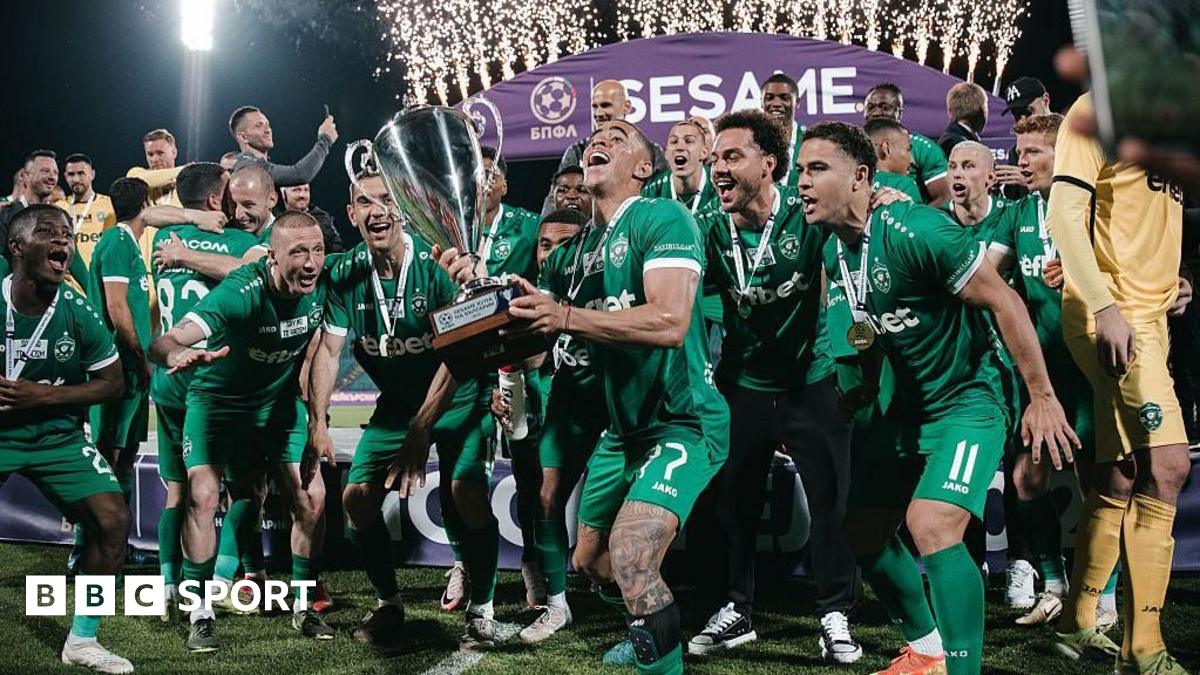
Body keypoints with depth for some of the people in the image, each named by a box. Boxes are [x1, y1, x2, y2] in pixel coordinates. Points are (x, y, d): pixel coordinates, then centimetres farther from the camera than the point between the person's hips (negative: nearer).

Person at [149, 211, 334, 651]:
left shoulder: (324, 285, -19)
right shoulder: (241, 292, -33)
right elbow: (164, 342, -43)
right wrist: (178, 356, -64)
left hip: (280, 401, 4)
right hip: (218, 399, -4)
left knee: (311, 498, -4)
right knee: (202, 496, -17)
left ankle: (303, 607, 14)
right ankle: (201, 615, -2)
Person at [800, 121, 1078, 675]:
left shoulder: (915, 231, -25)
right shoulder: (833, 253, 0)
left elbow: (1004, 303, -22)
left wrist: (1042, 398, -20)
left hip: (969, 400, -9)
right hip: (908, 403, 9)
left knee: (931, 526, -26)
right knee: (864, 530, 13)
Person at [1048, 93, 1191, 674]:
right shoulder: (1097, 108, -6)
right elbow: (1065, 212, -14)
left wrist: (1171, 280, 8)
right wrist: (1103, 305, -22)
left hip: (1149, 315, 8)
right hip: (1109, 314, -8)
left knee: (1118, 477, 11)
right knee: (1166, 461, -17)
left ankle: (1076, 622, 22)